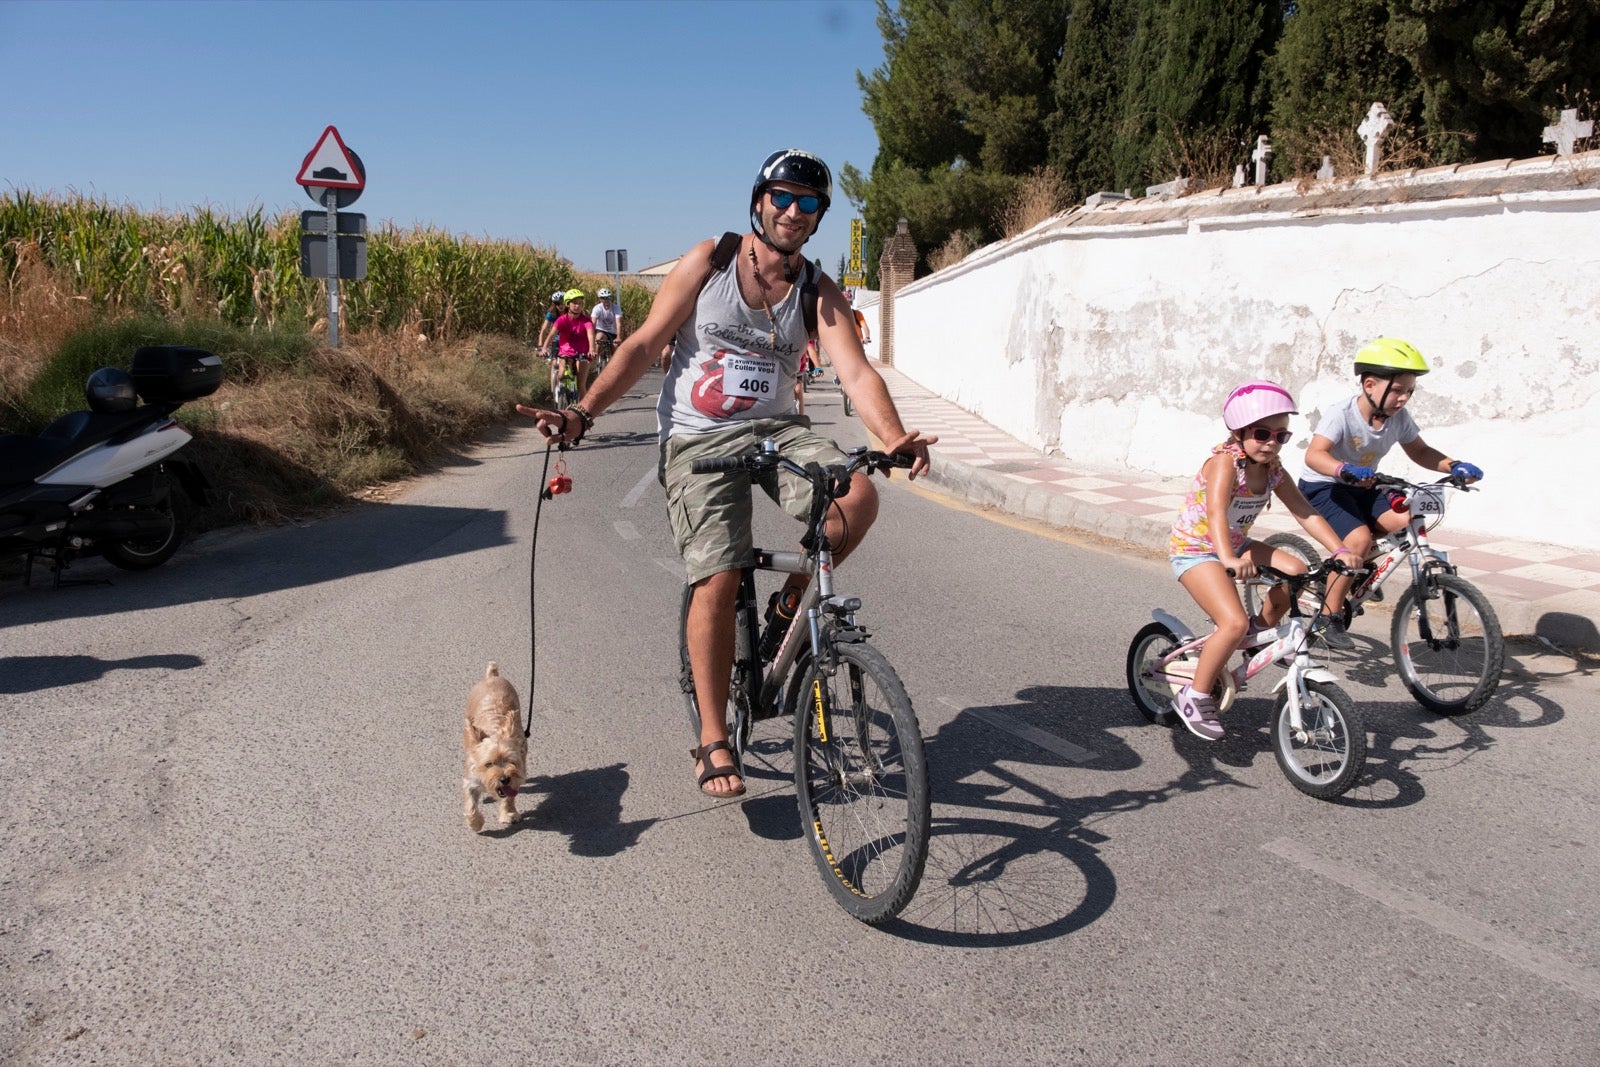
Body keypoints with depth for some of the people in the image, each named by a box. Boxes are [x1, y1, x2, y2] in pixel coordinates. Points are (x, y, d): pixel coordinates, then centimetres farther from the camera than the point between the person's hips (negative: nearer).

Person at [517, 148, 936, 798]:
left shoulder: (819, 293, 2)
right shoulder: (708, 262, -2)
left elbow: (857, 373, -11)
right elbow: (644, 345, -2)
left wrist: (896, 439, -31)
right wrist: (583, 413, -14)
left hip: (776, 428, 2)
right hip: (698, 440, -2)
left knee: (857, 497, -27)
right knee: (717, 582, -15)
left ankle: (795, 598, 3)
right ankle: (713, 741, -1)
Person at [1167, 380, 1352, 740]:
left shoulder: (1272, 469, -2)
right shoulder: (1225, 461, -24)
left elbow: (1305, 512, -5)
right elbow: (1216, 512, -40)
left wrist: (1341, 551, -18)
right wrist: (1229, 560, -56)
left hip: (1234, 545, 7)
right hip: (1194, 549, -7)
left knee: (1296, 572, -14)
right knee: (1234, 623, -25)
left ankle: (1262, 631, 11)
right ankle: (1194, 697, -9)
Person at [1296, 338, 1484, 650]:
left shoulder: (1399, 417, -4)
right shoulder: (1341, 414, -24)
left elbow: (1419, 451, 7)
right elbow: (1314, 455, -36)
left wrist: (1454, 466, -11)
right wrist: (1345, 470, -56)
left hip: (1364, 488, 7)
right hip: (1324, 487, -6)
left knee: (1407, 521, -20)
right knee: (1359, 538, -29)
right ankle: (1327, 619, -14)